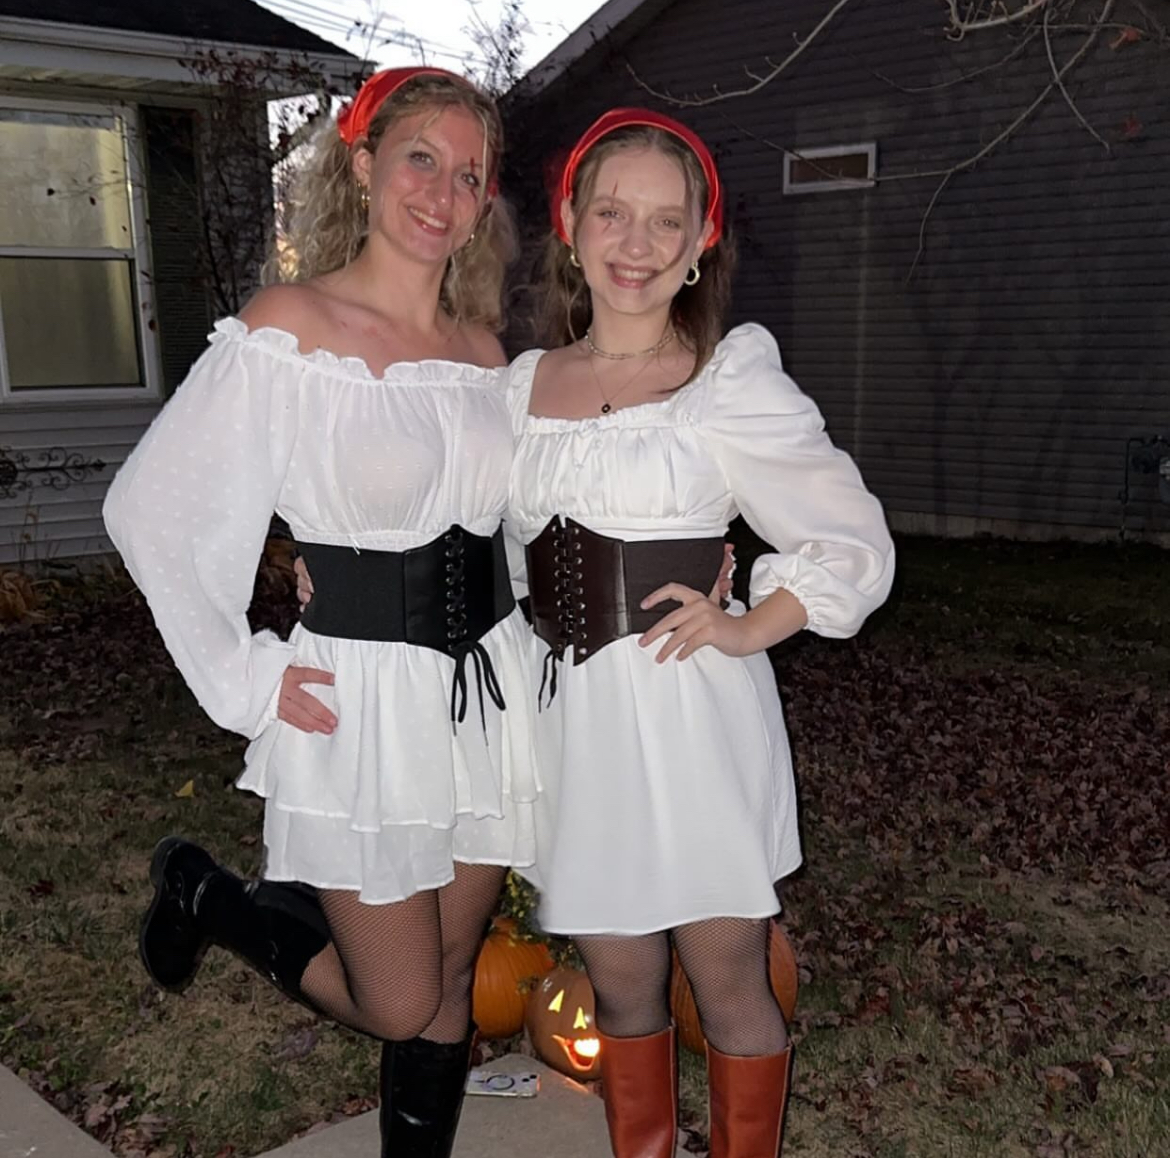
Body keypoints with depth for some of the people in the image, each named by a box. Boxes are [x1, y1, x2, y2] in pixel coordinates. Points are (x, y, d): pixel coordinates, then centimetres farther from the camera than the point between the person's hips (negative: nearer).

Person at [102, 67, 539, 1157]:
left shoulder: (482, 348, 7)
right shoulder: (289, 328, -11)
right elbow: (148, 509, -10)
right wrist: (244, 681, -12)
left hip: (490, 690, 5)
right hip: (364, 700, -5)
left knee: (449, 980, 15)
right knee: (399, 1008, 8)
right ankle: (202, 895, 30)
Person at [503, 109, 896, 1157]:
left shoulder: (733, 382, -4)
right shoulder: (524, 383, 7)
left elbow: (856, 543, 0)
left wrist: (747, 630, -9)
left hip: (692, 715, -3)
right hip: (571, 714, 4)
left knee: (727, 987, 8)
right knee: (622, 988, 15)